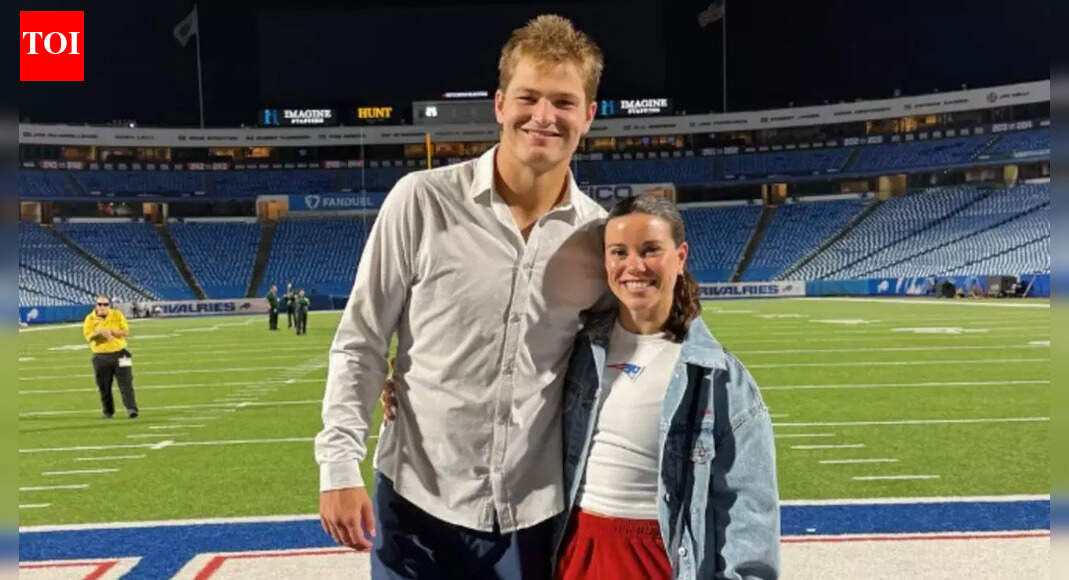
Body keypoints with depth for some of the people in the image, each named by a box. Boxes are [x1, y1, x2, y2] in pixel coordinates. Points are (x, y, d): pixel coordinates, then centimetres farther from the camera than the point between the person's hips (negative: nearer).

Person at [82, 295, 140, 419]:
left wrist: (111, 331, -18)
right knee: (104, 387, 6)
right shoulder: (90, 319, 1)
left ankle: (131, 409, -10)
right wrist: (100, 332, -31)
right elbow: (88, 335, -13)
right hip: (101, 357, 1)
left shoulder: (117, 315, 3)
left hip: (119, 354, 0)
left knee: (126, 384, -7)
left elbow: (126, 332, -3)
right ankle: (108, 412, 20)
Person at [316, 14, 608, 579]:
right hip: (418, 504, -1)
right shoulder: (421, 201, -10)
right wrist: (340, 464, -9)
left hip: (534, 516, 2)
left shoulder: (602, 234, -3)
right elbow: (359, 343, -4)